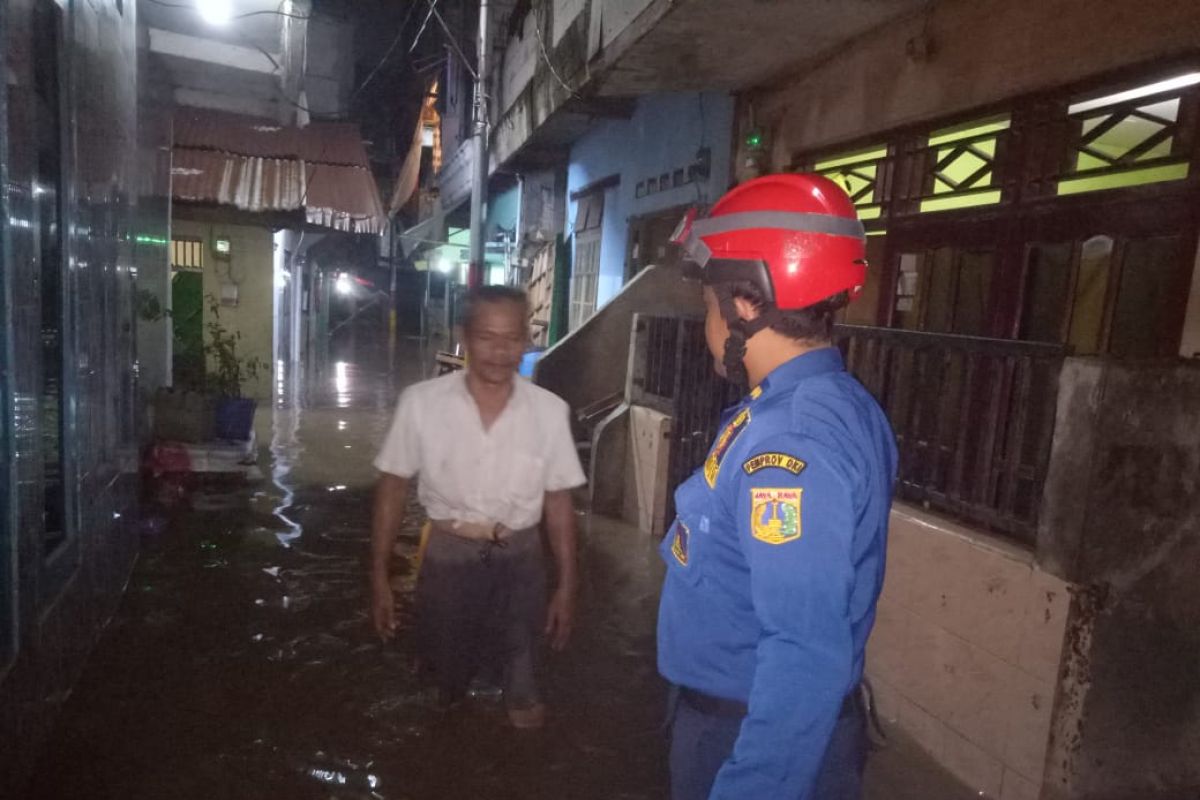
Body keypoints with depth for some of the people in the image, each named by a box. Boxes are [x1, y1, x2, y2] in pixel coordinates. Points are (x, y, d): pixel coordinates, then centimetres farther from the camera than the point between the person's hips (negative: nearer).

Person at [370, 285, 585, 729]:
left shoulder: (549, 411, -8)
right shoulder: (421, 402, -11)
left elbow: (559, 501, -1)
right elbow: (393, 488, -2)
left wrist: (567, 586, 1)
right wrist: (379, 576, -1)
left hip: (519, 559, 0)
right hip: (448, 555, 0)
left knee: (522, 698, 14)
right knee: (446, 681, 22)